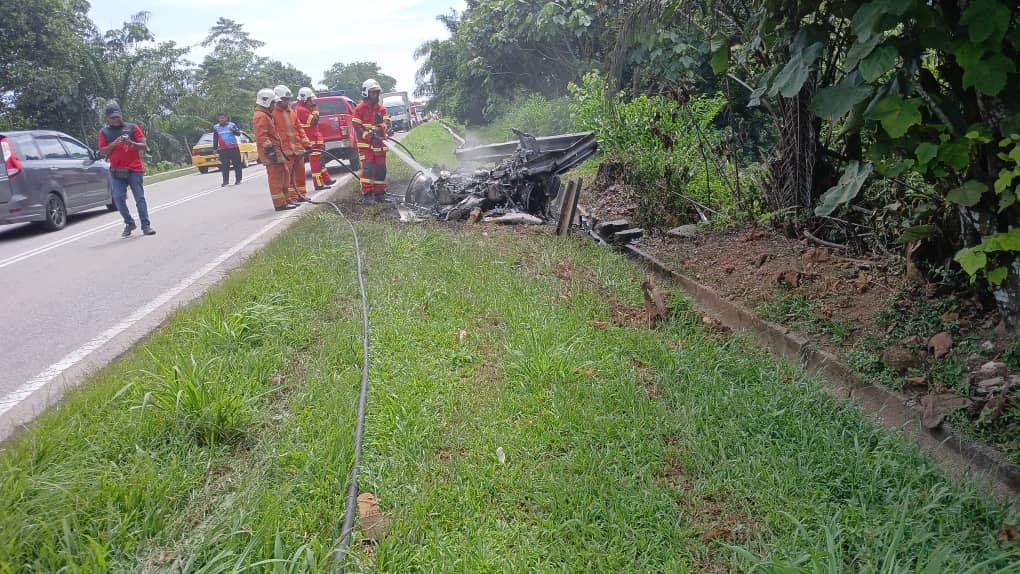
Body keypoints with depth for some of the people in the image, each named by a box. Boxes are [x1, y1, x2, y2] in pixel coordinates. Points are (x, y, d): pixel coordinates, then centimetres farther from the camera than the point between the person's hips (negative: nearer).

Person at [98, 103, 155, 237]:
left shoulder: (132, 127, 8)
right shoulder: (104, 132, 11)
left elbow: (144, 145, 3)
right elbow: (103, 152, 5)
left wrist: (131, 143, -15)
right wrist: (114, 143, -11)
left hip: (134, 169, -2)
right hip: (116, 171, 2)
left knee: (140, 198, -5)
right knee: (118, 198, -8)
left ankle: (146, 226, -4)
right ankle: (129, 223, 7)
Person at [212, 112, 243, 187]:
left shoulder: (232, 125, 2)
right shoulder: (216, 127, 6)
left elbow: (238, 133, -6)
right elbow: (215, 139, 11)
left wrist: (233, 130, -26)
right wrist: (215, 148, 8)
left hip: (234, 148, -1)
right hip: (223, 150, 1)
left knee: (237, 164, 2)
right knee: (224, 166, -1)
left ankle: (238, 180, 10)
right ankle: (225, 181, 2)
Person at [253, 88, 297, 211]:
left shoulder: (267, 115, 22)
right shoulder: (260, 116, -13)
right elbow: (262, 136, -22)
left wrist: (279, 150, 29)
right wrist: (269, 149, -25)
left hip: (277, 151, 11)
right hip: (272, 154, -11)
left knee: (284, 175, 16)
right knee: (276, 178, -9)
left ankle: (285, 200, 25)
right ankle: (280, 204, -6)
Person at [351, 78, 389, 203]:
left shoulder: (381, 108, 10)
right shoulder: (360, 108, -3)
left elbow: (387, 122, 1)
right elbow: (356, 126, -8)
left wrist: (381, 128, -23)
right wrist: (369, 136, -19)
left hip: (379, 144, 5)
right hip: (365, 144, -5)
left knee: (380, 169, 8)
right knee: (367, 168, -13)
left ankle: (379, 192, 18)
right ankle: (367, 193, -10)